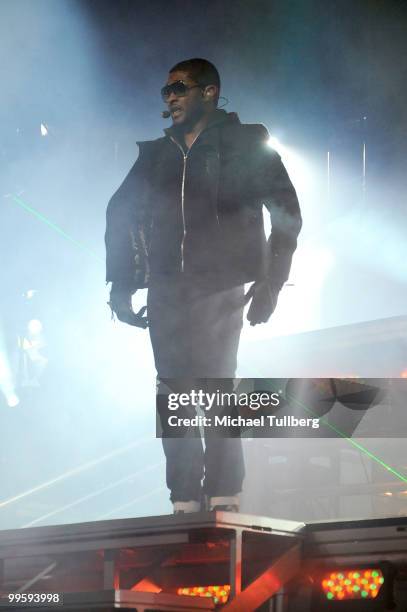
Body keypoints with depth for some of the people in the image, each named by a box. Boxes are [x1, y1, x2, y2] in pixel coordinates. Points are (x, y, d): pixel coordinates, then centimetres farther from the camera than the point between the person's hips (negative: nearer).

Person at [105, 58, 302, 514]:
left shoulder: (246, 145, 4)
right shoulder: (156, 154, 17)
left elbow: (286, 211, 1)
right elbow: (120, 212, 21)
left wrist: (270, 283, -6)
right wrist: (121, 285, 14)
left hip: (219, 288, -4)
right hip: (167, 292, 4)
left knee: (217, 387, -12)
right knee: (174, 392, -2)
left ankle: (223, 502, -8)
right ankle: (184, 504, 1)